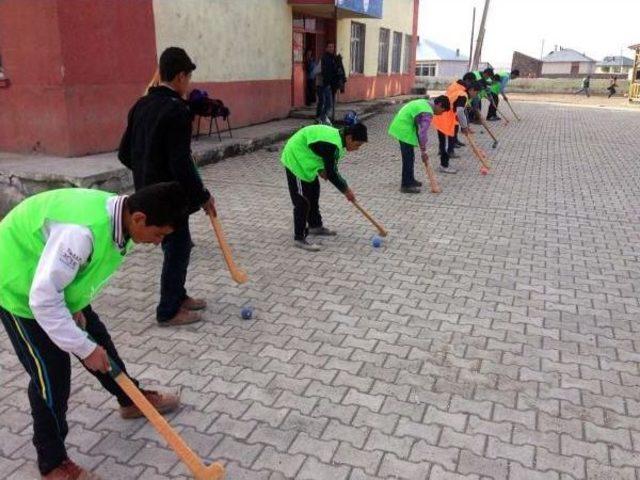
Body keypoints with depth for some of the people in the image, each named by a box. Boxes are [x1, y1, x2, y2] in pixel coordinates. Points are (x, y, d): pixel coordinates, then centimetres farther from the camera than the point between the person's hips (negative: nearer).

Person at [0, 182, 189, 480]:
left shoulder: (118, 215, -13)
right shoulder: (81, 231, -42)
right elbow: (43, 299, -36)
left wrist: (76, 306, -2)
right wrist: (84, 348, -28)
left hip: (55, 281, 8)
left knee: (96, 336, 16)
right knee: (52, 370, -5)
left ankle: (131, 399, 37)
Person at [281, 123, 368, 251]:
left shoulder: (338, 136, -1)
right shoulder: (332, 145, -31)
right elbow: (331, 174, -25)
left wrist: (321, 170, -5)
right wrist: (346, 190, -14)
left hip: (303, 159, 10)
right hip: (295, 160, -10)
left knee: (314, 192, 20)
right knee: (302, 201, -9)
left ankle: (315, 226, 36)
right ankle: (299, 238, -1)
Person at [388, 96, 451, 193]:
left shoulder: (425, 103, 12)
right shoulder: (427, 113, -18)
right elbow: (422, 133, -21)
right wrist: (423, 151, -12)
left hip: (400, 126, 10)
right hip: (404, 130, -10)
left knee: (409, 157, 18)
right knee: (408, 158, -5)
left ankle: (410, 180, 28)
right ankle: (406, 185, 0)